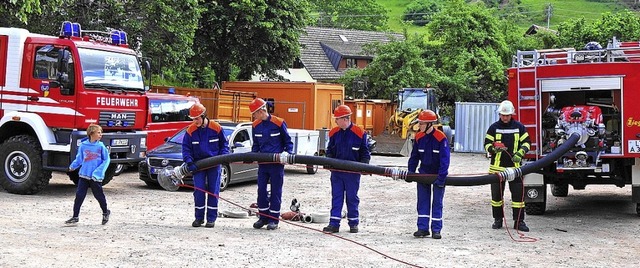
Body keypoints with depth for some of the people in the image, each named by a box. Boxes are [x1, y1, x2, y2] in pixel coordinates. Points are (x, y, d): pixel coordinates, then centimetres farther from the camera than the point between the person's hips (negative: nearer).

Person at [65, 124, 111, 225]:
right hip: (84, 175, 2)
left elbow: (106, 160, -2)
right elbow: (79, 159, 11)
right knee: (79, 195, 0)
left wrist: (98, 171, -12)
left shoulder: (101, 146, -4)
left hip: (95, 177, -2)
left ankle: (105, 213, 31)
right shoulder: (83, 145, 1)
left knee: (99, 195, 9)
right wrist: (73, 166, -2)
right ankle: (75, 216, 8)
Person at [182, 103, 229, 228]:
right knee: (198, 191, -3)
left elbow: (224, 144, 5)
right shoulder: (190, 130, -5)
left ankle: (211, 218, 10)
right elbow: (186, 148, -2)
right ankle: (199, 217, 9)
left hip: (214, 164, -1)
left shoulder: (216, 128, -7)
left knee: (213, 191, 2)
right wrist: (189, 162, -15)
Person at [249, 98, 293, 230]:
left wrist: (288, 153, -14)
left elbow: (288, 141, 1)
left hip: (277, 163, -5)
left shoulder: (278, 123, -9)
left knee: (276, 191, 2)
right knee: (261, 190, 4)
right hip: (262, 163, 5)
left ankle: (273, 219, 8)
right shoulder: (256, 125, 6)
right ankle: (263, 217, 16)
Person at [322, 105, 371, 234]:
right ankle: (334, 224, 7)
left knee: (352, 198, 7)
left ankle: (353, 223, 18)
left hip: (352, 172, -3)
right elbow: (330, 151, 14)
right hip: (336, 171, 3)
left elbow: (365, 153, 0)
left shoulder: (359, 133, -7)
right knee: (336, 197, 4)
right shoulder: (334, 133, 5)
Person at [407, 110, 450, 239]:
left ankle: (436, 229, 9)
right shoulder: (419, 137, -3)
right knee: (423, 201, 4)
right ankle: (423, 228, 8)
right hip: (423, 173, 4)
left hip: (438, 174, -4)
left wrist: (441, 177, -22)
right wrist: (410, 172, 1)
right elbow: (414, 156, 7)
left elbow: (445, 159, -19)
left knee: (437, 202, 3)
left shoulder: (441, 138, -19)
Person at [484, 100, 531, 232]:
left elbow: (527, 142, 8)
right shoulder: (494, 127, 4)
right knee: (496, 194, 6)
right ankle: (498, 220, 18)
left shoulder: (519, 127, 6)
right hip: (497, 166, 0)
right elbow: (487, 144, 3)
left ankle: (519, 221, 5)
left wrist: (520, 153, -10)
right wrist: (494, 149, -19)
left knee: (518, 193, -1)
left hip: (515, 166, 0)